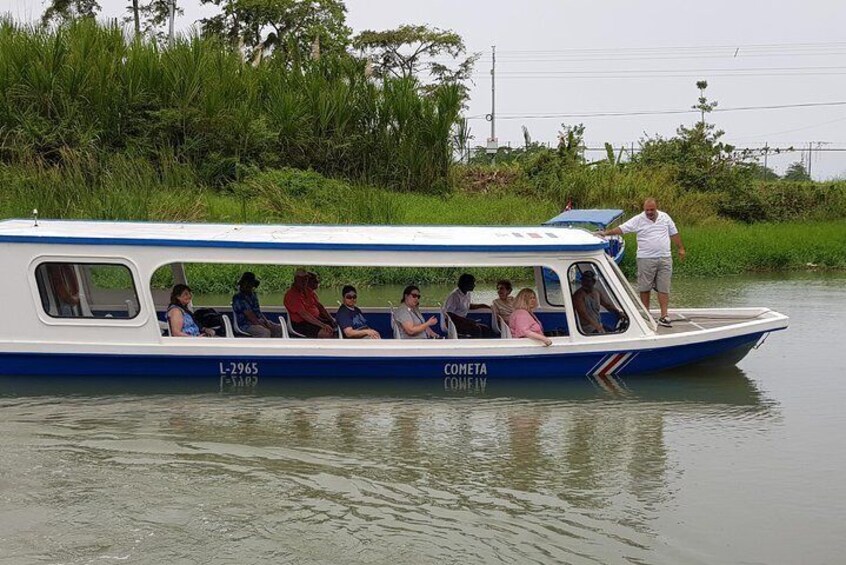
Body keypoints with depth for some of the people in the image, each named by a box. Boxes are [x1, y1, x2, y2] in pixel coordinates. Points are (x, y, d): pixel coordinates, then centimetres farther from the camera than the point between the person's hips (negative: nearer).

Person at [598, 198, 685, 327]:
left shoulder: (665, 217, 6)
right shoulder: (638, 220, -3)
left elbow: (674, 234, 15)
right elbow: (622, 228, -11)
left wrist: (681, 249, 18)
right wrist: (606, 233, -24)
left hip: (665, 258, 2)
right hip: (646, 259, -2)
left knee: (664, 288, 1)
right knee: (645, 288, 4)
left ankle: (664, 316, 3)